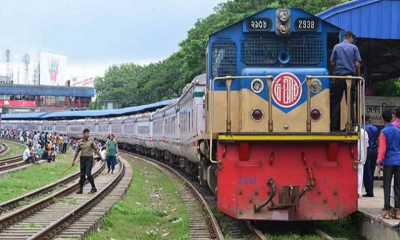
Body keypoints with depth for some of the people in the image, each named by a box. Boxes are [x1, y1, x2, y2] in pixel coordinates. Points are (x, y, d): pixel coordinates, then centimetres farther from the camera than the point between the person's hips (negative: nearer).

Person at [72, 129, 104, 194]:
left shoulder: (91, 141, -1)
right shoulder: (80, 142, 5)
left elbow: (96, 150, 4)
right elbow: (77, 152, 12)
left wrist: (101, 157, 3)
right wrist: (73, 161, 13)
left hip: (89, 159, -3)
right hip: (82, 159, 3)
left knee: (88, 173, -13)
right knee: (82, 174, 5)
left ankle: (93, 188, 0)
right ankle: (80, 189, 13)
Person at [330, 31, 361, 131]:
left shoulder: (336, 47, 4)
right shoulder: (354, 48, 1)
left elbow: (332, 62, 6)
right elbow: (357, 64, -2)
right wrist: (359, 75, 11)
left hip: (339, 76, 1)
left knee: (336, 102, 4)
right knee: (350, 102, 3)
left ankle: (334, 126, -1)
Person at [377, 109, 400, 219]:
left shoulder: (384, 132, -6)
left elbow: (382, 148, -13)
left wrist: (379, 161, -14)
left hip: (388, 161, -4)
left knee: (387, 187, 1)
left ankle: (387, 212, 0)